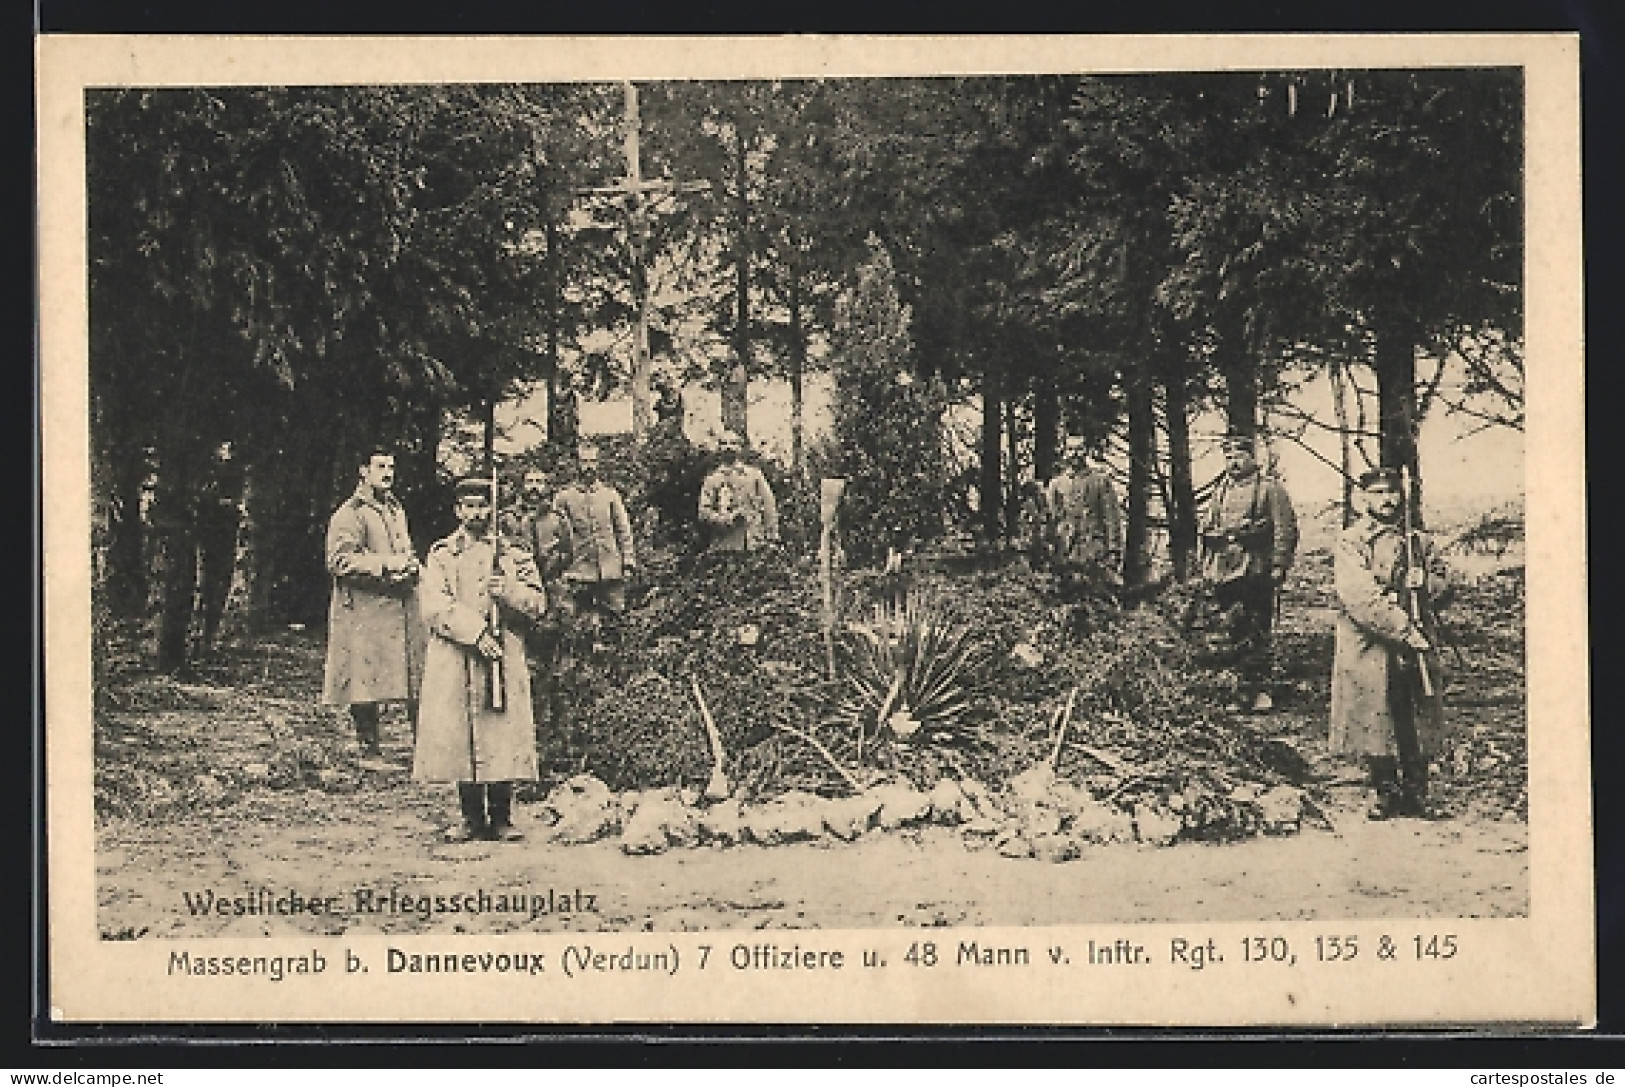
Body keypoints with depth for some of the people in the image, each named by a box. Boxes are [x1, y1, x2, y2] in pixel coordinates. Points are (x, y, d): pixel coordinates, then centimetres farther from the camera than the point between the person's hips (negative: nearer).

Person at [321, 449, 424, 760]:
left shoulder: (396, 510, 19)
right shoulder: (349, 514, -7)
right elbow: (339, 561, -16)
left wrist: (412, 566, 7)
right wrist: (386, 565, -19)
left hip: (403, 608, 7)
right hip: (364, 613, -7)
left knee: (420, 677, 3)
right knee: (366, 686, -4)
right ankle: (369, 747, 6)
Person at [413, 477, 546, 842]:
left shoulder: (513, 555, 12)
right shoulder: (441, 555, 10)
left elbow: (538, 604, 8)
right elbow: (434, 607, -4)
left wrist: (509, 592, -12)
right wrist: (474, 632, -16)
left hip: (504, 660, 0)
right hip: (453, 663, 0)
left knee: (502, 739, -5)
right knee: (458, 737, -1)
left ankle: (502, 819, 4)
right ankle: (472, 817, 10)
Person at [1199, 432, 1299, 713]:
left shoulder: (1269, 488, 1)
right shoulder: (1220, 492, 18)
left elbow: (1286, 529, -4)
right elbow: (1206, 529, 22)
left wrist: (1279, 566, -11)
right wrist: (1207, 568, 15)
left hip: (1256, 572, -5)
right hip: (1224, 573, 5)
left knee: (1258, 632, -5)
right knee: (1236, 630, 7)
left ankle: (1261, 690, -2)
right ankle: (1247, 685, 15)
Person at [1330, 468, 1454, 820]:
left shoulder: (1419, 540, 15)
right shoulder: (1350, 541, 1)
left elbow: (1445, 588, 18)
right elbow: (1358, 595, -13)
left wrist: (1425, 583, -7)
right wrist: (1402, 629, -20)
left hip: (1416, 646, 3)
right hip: (1368, 648, -3)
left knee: (1416, 726, 3)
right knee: (1374, 725, -1)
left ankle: (1415, 796, 13)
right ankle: (1387, 793, 12)